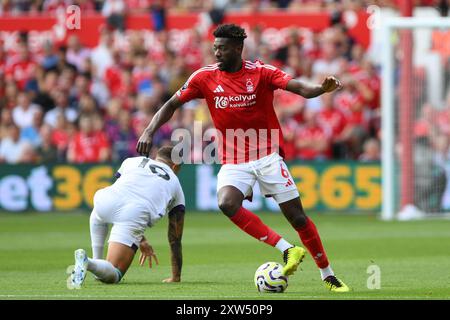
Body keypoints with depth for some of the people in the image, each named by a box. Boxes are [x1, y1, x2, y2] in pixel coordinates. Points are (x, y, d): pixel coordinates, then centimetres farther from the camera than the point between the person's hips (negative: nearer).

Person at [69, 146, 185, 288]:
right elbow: (175, 239, 34)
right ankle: (88, 263, -31)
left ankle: (96, 259, 30)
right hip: (137, 214, -3)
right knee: (113, 275, 2)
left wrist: (140, 240, 46)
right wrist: (176, 277, 42)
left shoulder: (132, 161, 35)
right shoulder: (176, 185, 32)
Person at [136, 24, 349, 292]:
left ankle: (328, 276, 13)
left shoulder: (261, 72, -6)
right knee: (227, 203, -29)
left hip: (267, 156, -2)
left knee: (297, 217, -3)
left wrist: (322, 88, -39)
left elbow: (299, 88, -17)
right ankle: (288, 250, -23)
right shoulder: (205, 77, 0)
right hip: (233, 162, 2)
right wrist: (149, 132, -6)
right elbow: (172, 104, 7)